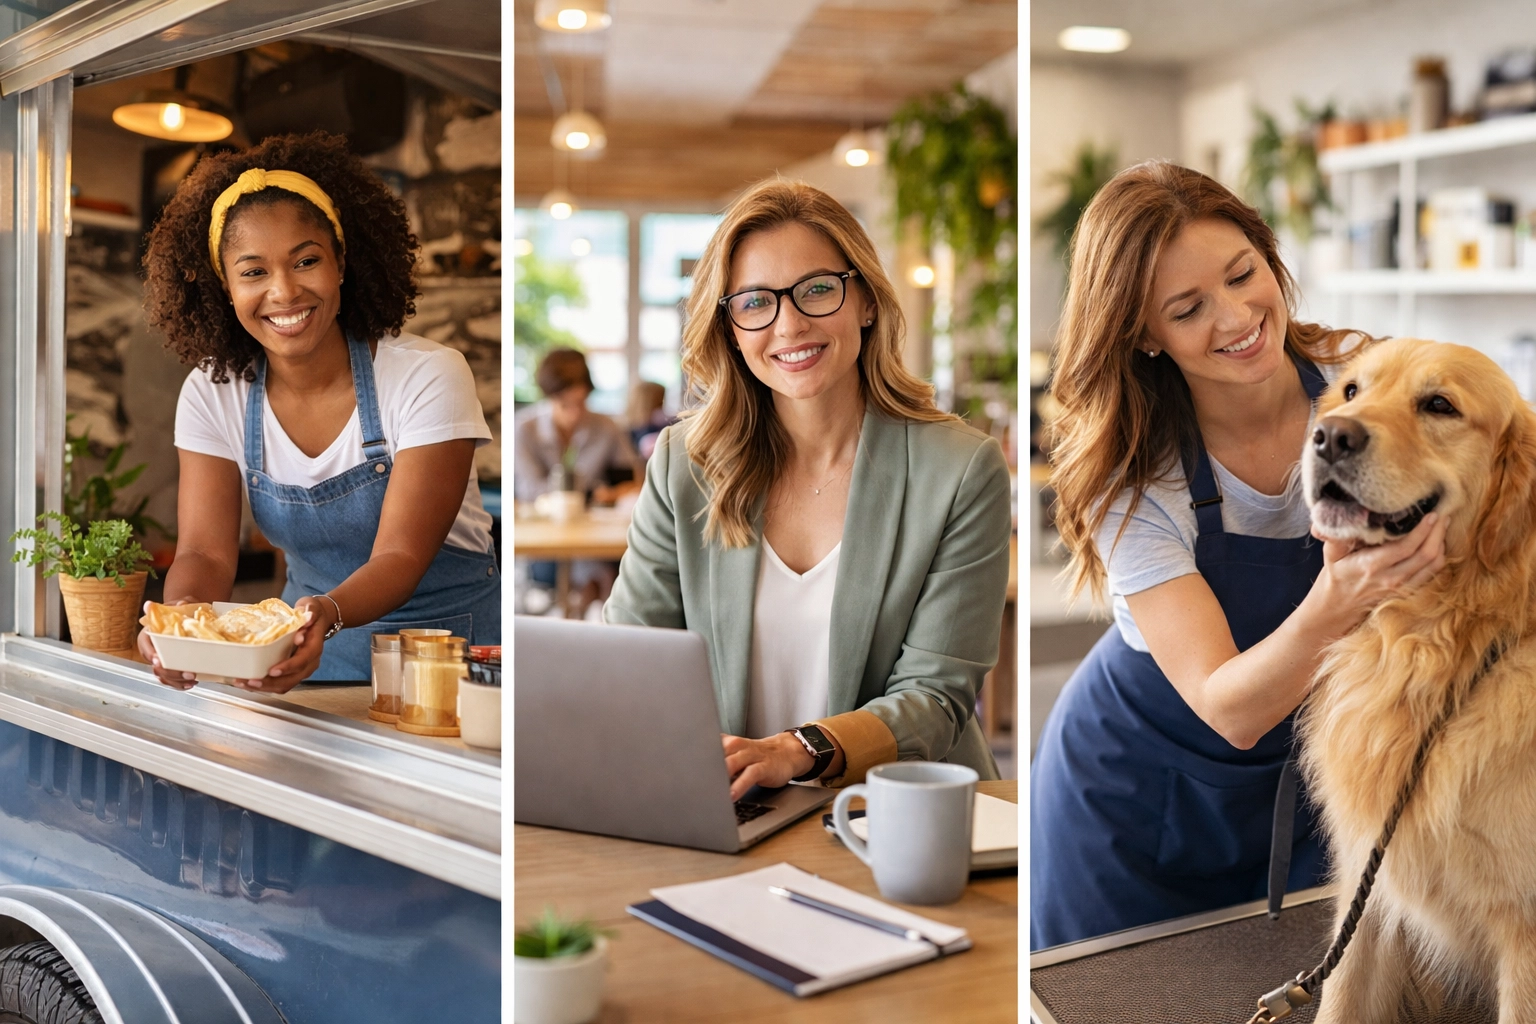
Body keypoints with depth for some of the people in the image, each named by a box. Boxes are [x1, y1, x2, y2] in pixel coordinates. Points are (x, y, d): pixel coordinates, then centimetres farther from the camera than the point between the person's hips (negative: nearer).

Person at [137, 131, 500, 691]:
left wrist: (327, 614, -40)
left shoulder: (429, 377, -15)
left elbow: (399, 557, -19)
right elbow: (206, 552, -10)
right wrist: (183, 614, -33)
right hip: (314, 639, 4)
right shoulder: (212, 396, -3)